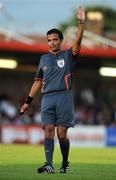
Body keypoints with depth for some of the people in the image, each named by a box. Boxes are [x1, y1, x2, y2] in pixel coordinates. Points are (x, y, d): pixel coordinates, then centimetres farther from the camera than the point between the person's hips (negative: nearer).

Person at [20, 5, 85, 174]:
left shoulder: (68, 55, 7)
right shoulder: (44, 59, 17)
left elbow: (77, 41, -11)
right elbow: (38, 81, 21)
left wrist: (81, 23, -23)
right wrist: (28, 101, 17)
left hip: (64, 97, -3)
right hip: (47, 98, 3)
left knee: (62, 133, -3)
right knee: (48, 130, -11)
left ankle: (65, 164, 13)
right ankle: (49, 164, -20)